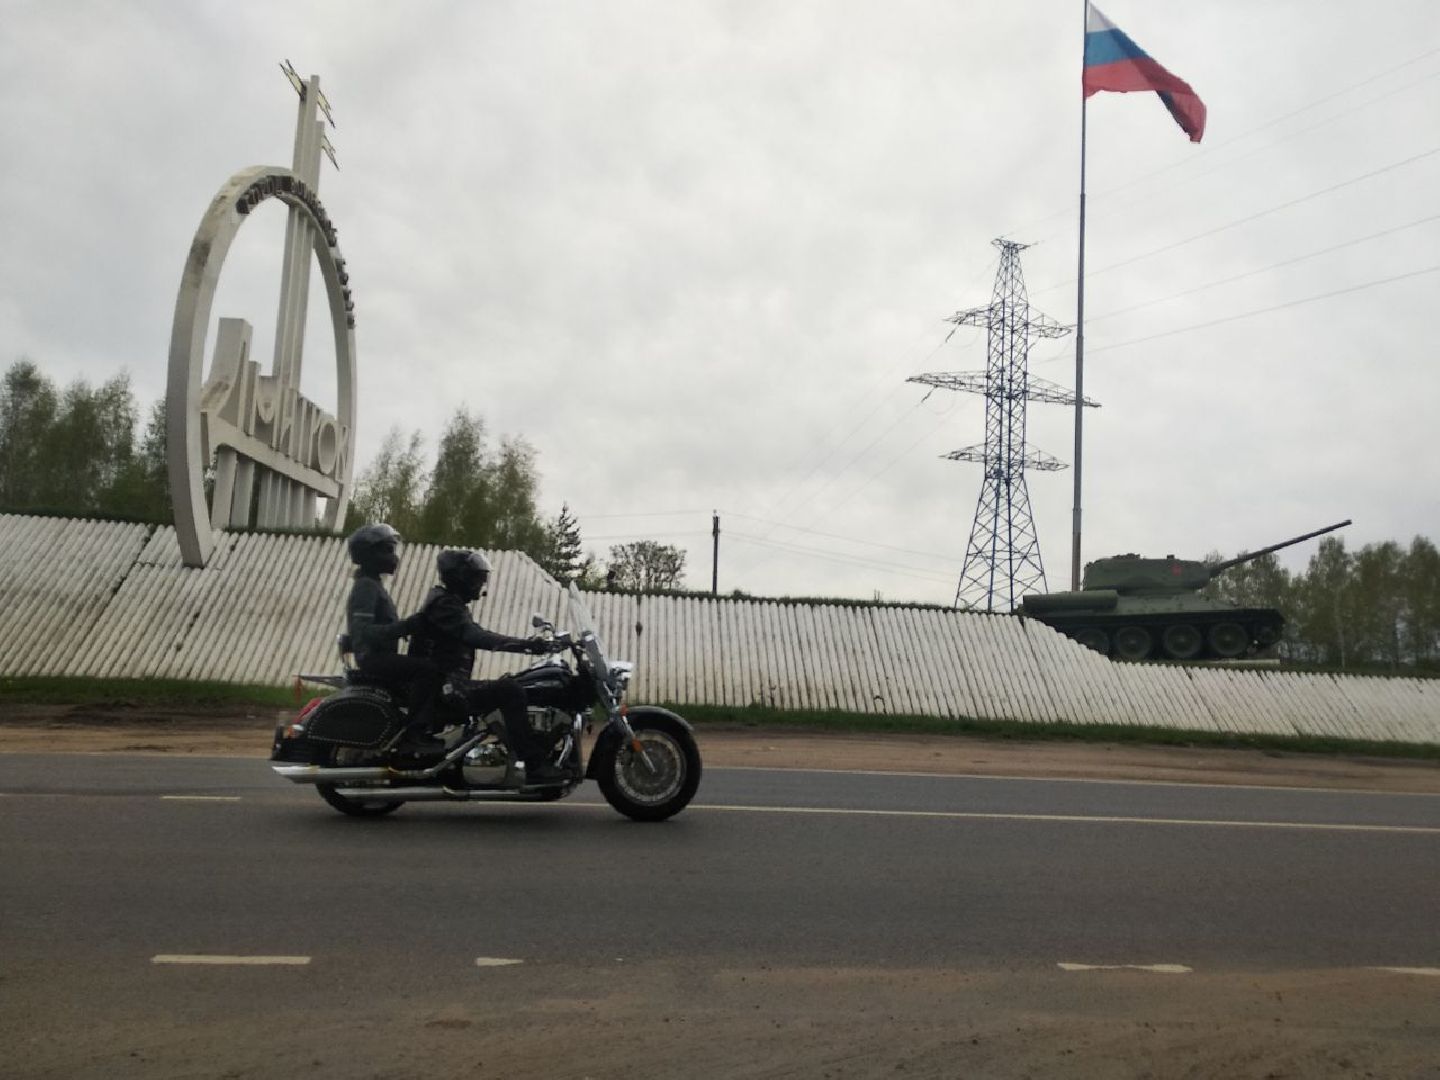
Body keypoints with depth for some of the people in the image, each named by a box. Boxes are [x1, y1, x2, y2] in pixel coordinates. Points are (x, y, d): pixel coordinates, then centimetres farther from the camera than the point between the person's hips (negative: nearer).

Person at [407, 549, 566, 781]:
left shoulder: (453, 604, 22)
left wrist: (530, 644, 13)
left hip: (449, 687, 11)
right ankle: (535, 766, -29)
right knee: (508, 690, -25)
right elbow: (475, 636, -28)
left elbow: (481, 637, 22)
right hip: (445, 690, -11)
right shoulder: (443, 604, -11)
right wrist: (525, 644, -36)